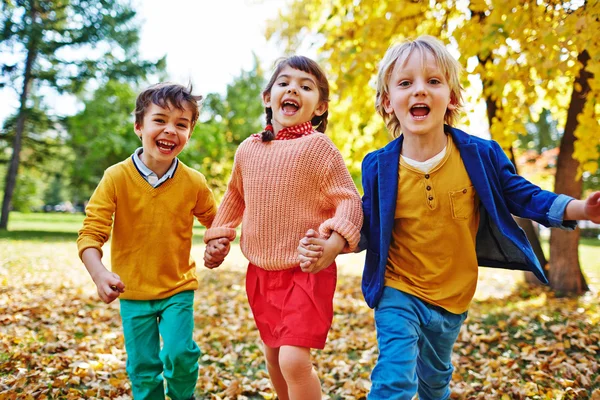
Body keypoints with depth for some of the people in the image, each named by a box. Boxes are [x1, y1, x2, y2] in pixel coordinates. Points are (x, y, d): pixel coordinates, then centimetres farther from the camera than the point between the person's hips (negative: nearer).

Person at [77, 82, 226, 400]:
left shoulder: (194, 183, -8)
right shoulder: (116, 177, -14)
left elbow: (214, 222, 9)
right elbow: (91, 233, -14)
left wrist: (219, 244, -13)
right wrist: (98, 273, -32)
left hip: (178, 288, 1)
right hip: (133, 292, 0)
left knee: (179, 353, -10)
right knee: (143, 368, 7)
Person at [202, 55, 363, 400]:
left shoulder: (317, 146, -12)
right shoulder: (248, 149, 4)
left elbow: (349, 200, -14)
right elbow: (235, 195, 21)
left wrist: (337, 239, -31)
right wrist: (218, 236, 16)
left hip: (307, 271, -6)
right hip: (261, 271, 6)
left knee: (294, 360, -14)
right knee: (274, 355, 20)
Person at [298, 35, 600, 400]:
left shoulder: (480, 155, -12)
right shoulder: (379, 167, -12)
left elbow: (523, 196, -1)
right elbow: (368, 229, -1)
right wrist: (327, 244, -17)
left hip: (452, 299, 2)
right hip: (398, 293, -2)